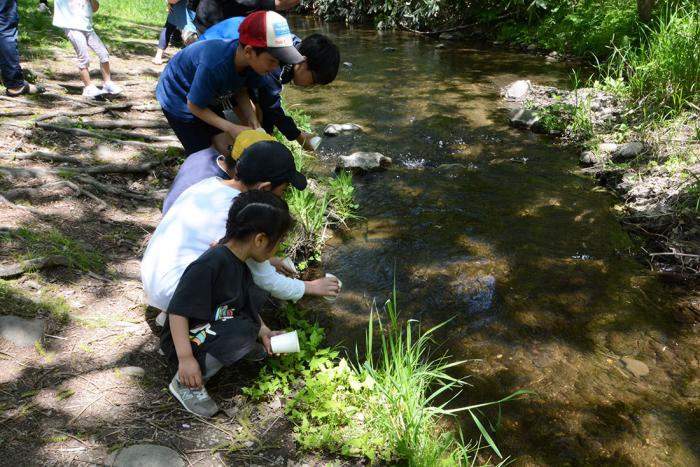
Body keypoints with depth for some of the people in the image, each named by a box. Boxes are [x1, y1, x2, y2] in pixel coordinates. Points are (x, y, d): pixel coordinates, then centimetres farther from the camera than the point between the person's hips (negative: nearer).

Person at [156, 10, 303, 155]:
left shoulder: (251, 61, -22)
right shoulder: (214, 66, -41)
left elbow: (240, 90, -3)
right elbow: (194, 106, -27)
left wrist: (253, 120, -18)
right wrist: (231, 128, -27)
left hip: (207, 98, 6)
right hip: (177, 98, -6)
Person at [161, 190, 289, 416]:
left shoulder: (239, 264, 1)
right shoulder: (209, 265, -28)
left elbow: (249, 304, 12)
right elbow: (177, 311, -28)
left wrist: (262, 332, -2)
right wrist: (185, 358, -31)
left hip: (213, 330, 8)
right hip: (187, 343, -8)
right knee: (243, 333, -32)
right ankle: (185, 382, -16)